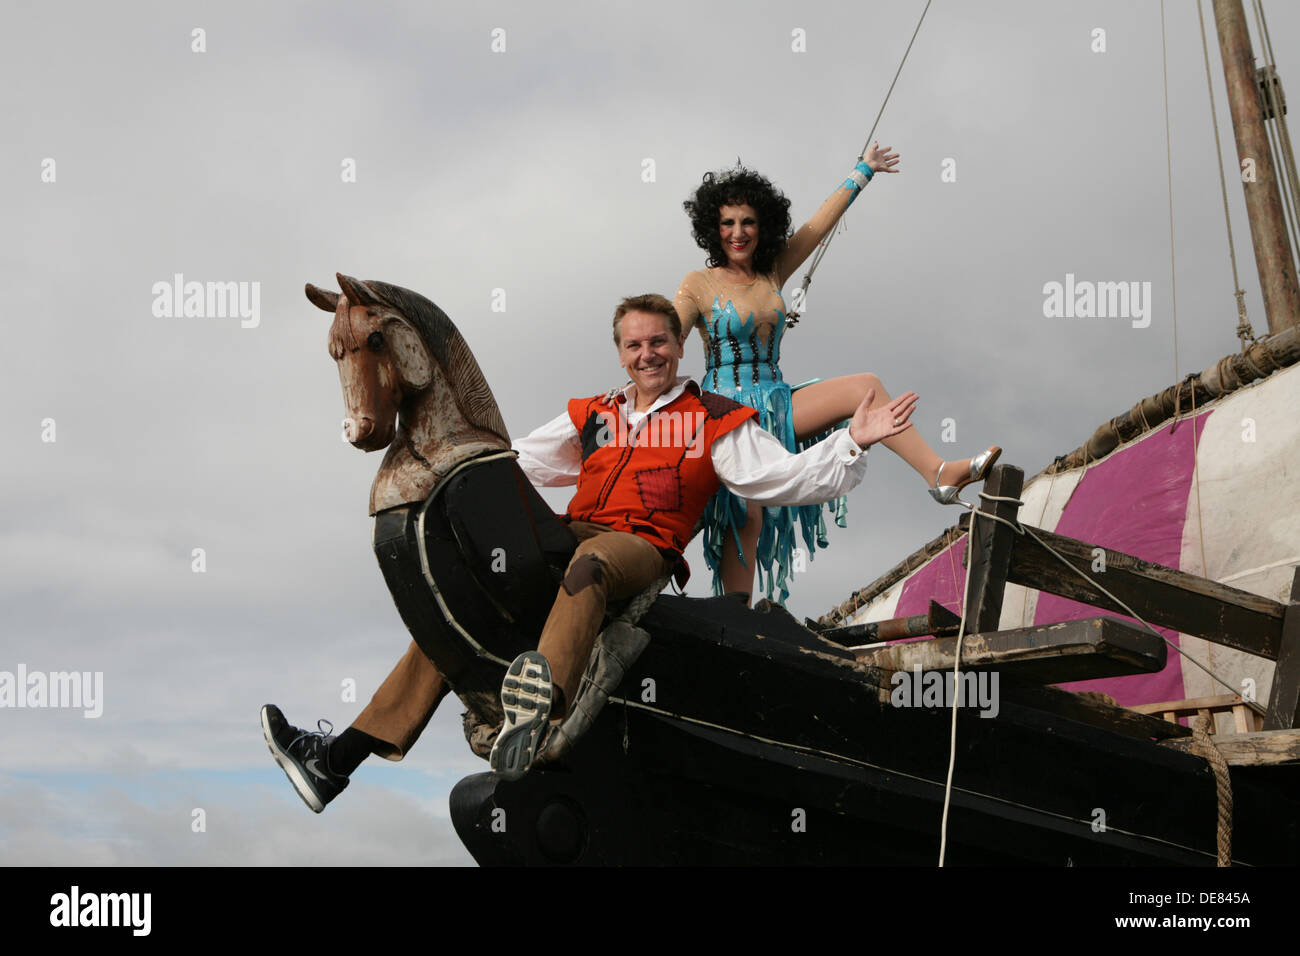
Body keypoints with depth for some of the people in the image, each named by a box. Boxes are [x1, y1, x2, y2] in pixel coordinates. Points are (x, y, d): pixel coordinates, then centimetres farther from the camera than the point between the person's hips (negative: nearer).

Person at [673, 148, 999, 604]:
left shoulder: (773, 272, 12)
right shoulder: (698, 285, -2)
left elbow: (822, 223, 18)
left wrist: (863, 171, 24)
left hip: (777, 406, 5)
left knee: (863, 387, -14)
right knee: (746, 519, -18)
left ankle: (939, 473, -18)